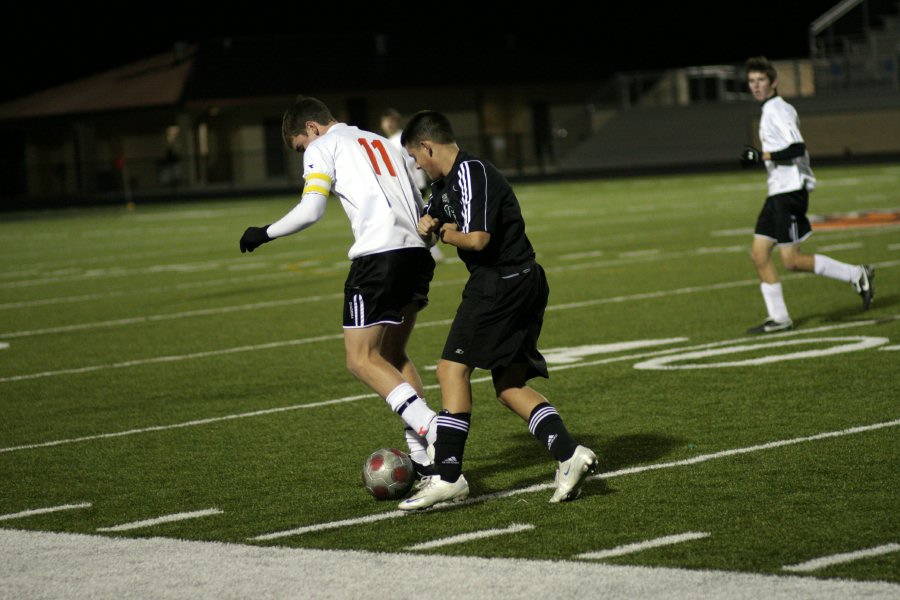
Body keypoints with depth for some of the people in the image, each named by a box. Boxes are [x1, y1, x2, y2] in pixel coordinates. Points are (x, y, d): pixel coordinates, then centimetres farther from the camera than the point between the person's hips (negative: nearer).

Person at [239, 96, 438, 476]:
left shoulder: (322, 147, 6)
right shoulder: (381, 142, 28)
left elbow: (310, 209, -6)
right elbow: (419, 207, 26)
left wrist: (265, 234, 6)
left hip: (377, 256, -8)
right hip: (415, 252, 8)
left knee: (361, 360, -3)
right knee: (392, 356, 17)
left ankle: (431, 429, -19)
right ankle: (423, 458, 10)